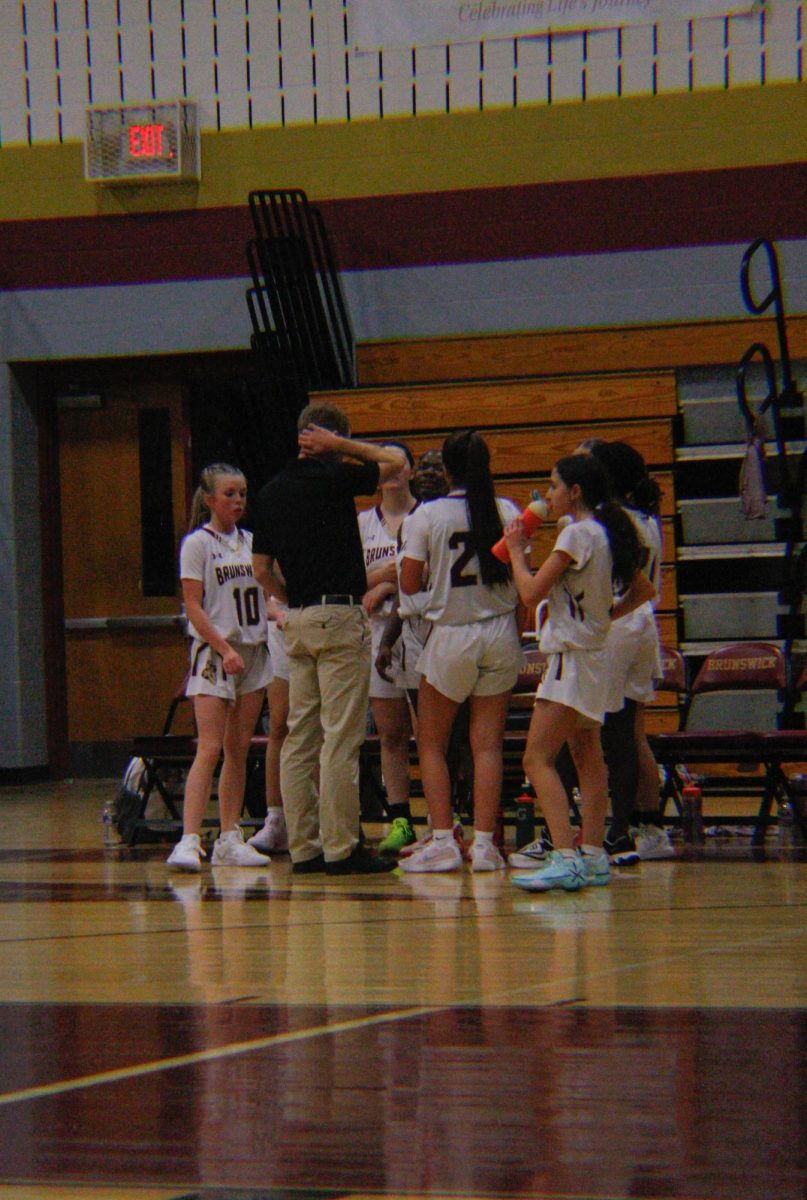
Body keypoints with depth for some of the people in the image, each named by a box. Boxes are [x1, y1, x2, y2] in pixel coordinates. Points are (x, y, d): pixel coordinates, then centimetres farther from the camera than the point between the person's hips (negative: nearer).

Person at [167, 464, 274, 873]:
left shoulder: (250, 542, 13)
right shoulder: (197, 544, -4)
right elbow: (193, 607, -9)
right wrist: (225, 650, -17)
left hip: (253, 651, 6)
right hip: (213, 654, -6)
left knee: (239, 750, 7)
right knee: (210, 749, -15)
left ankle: (230, 840, 11)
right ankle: (189, 841, -20)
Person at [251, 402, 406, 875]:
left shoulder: (272, 492, 12)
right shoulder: (332, 478, -8)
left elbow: (263, 570, 13)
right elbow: (395, 459, 3)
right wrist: (339, 445, 3)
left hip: (298, 622, 7)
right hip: (340, 616, -7)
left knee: (301, 737, 8)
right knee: (341, 738, -7)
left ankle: (304, 847, 8)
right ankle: (341, 848, -9)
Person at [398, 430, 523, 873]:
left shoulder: (428, 515, -8)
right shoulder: (507, 511, 0)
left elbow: (409, 584, -7)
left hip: (451, 636, -3)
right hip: (500, 633, 3)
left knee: (431, 743, 8)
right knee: (487, 743, 4)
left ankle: (442, 841, 0)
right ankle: (484, 843, 0)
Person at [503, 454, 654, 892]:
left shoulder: (577, 534, -15)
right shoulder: (605, 534, 12)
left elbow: (531, 592, -16)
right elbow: (643, 590, 23)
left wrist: (516, 551, -2)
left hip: (572, 657, -10)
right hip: (593, 655, 10)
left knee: (538, 759, -14)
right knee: (587, 757, 14)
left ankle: (565, 857, -25)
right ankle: (592, 856, 17)